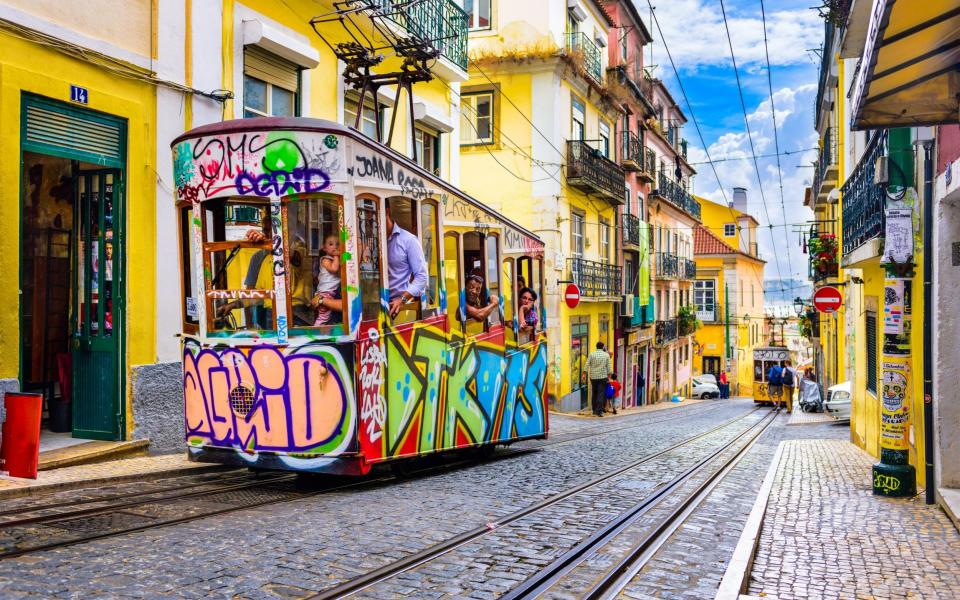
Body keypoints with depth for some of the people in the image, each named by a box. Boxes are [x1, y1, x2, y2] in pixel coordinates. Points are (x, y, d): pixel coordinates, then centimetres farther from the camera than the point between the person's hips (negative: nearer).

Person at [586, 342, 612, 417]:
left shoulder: (591, 354, 0)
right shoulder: (606, 355, 1)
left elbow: (587, 364, -3)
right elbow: (608, 366, 2)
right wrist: (609, 375, 9)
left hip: (593, 377, 1)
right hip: (603, 376, -1)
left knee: (594, 393, 13)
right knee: (601, 394, -3)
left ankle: (594, 410, 18)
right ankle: (599, 411, -12)